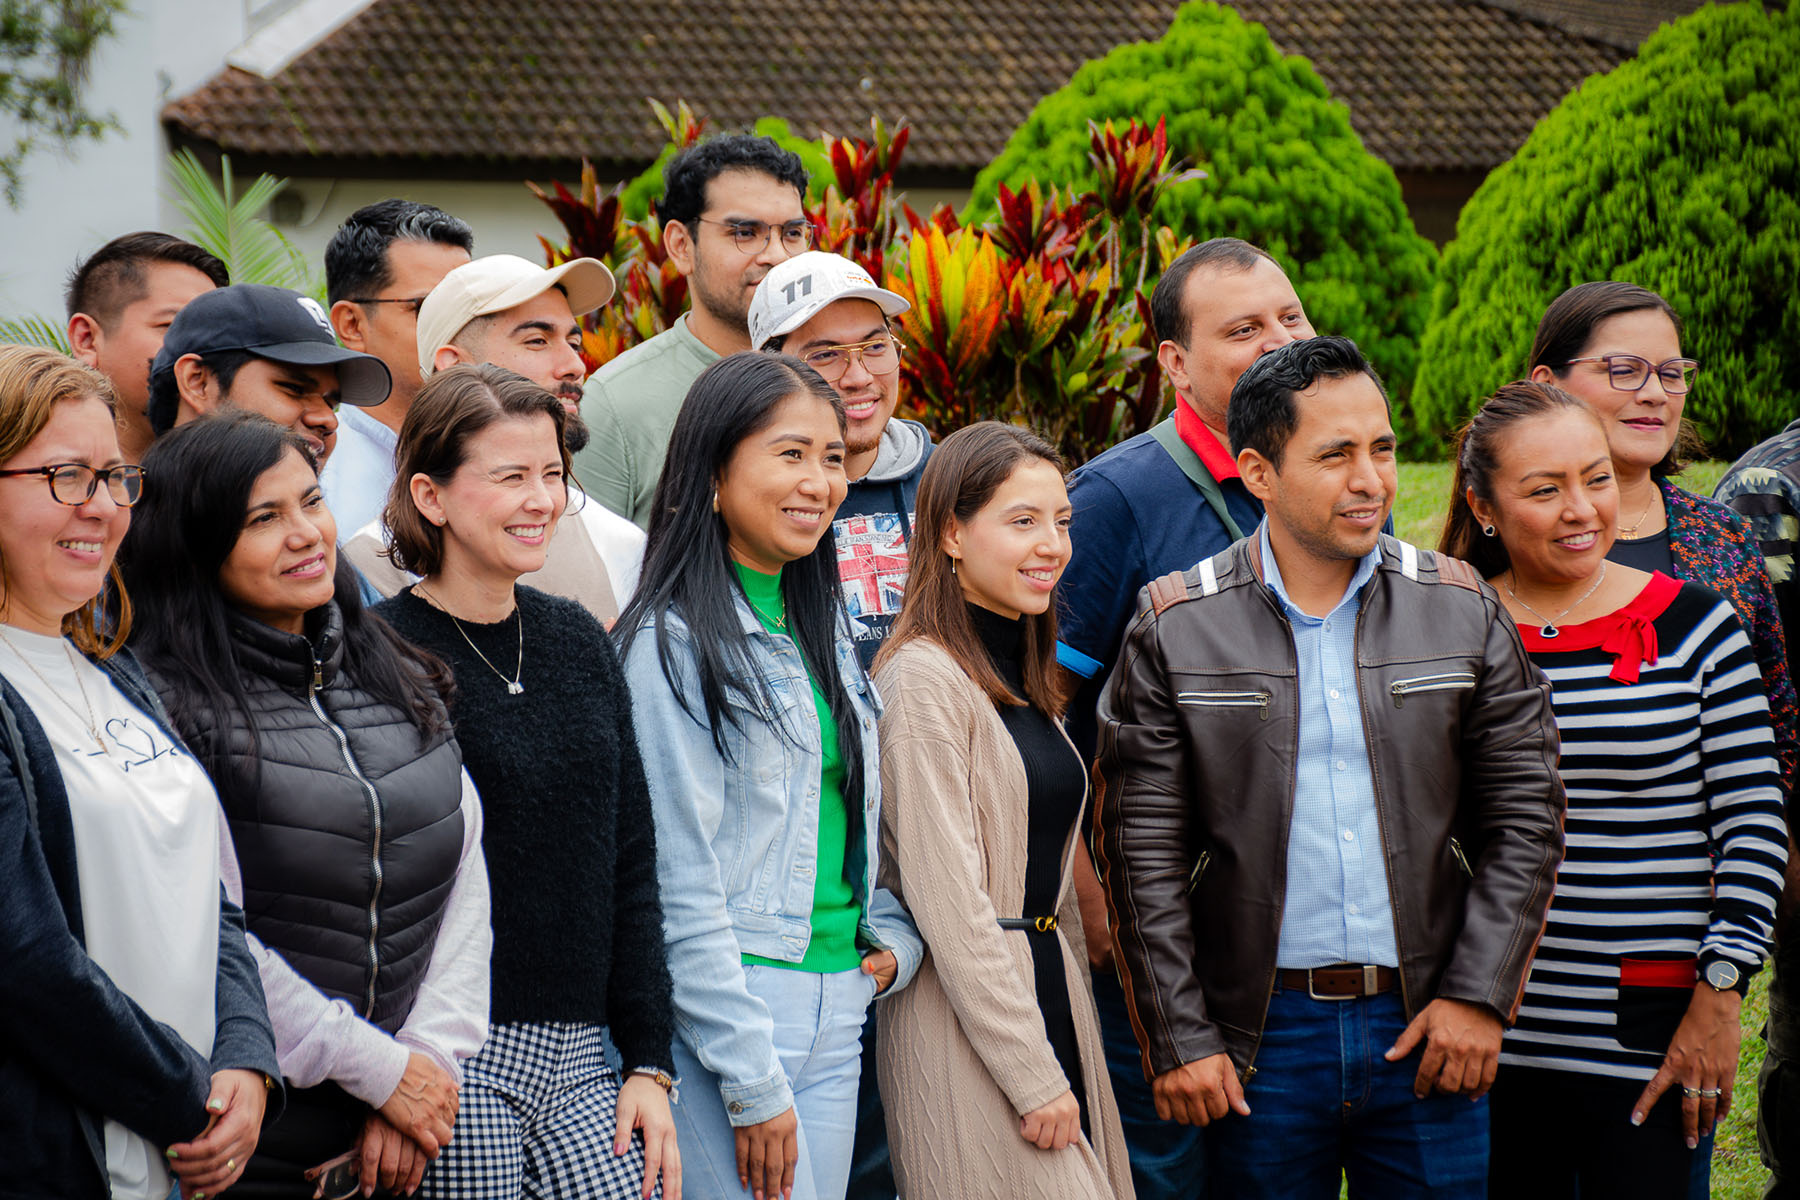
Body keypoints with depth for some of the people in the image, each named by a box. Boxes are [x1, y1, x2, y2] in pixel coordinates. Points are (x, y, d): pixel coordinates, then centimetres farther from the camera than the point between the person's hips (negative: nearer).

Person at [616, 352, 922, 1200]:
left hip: (840, 1004, 8)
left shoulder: (823, 628, 14)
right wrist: (752, 1083, -15)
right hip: (722, 1010, -8)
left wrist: (895, 938, 6)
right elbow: (683, 886, -14)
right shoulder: (675, 643, -11)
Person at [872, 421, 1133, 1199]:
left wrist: (1070, 1047, 17)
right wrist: (1035, 1076, -17)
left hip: (1048, 989, 9)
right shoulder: (925, 678, -13)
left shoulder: (1027, 679, 15)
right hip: (966, 1018, -8)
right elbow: (947, 900, -17)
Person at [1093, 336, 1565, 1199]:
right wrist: (1177, 1040, -6)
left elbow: (1525, 813, 5)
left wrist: (1479, 996, -3)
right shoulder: (1175, 628, -1)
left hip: (1426, 1029, 2)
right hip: (1261, 1034, -1)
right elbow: (1143, 853, -2)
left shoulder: (1462, 610, 4)